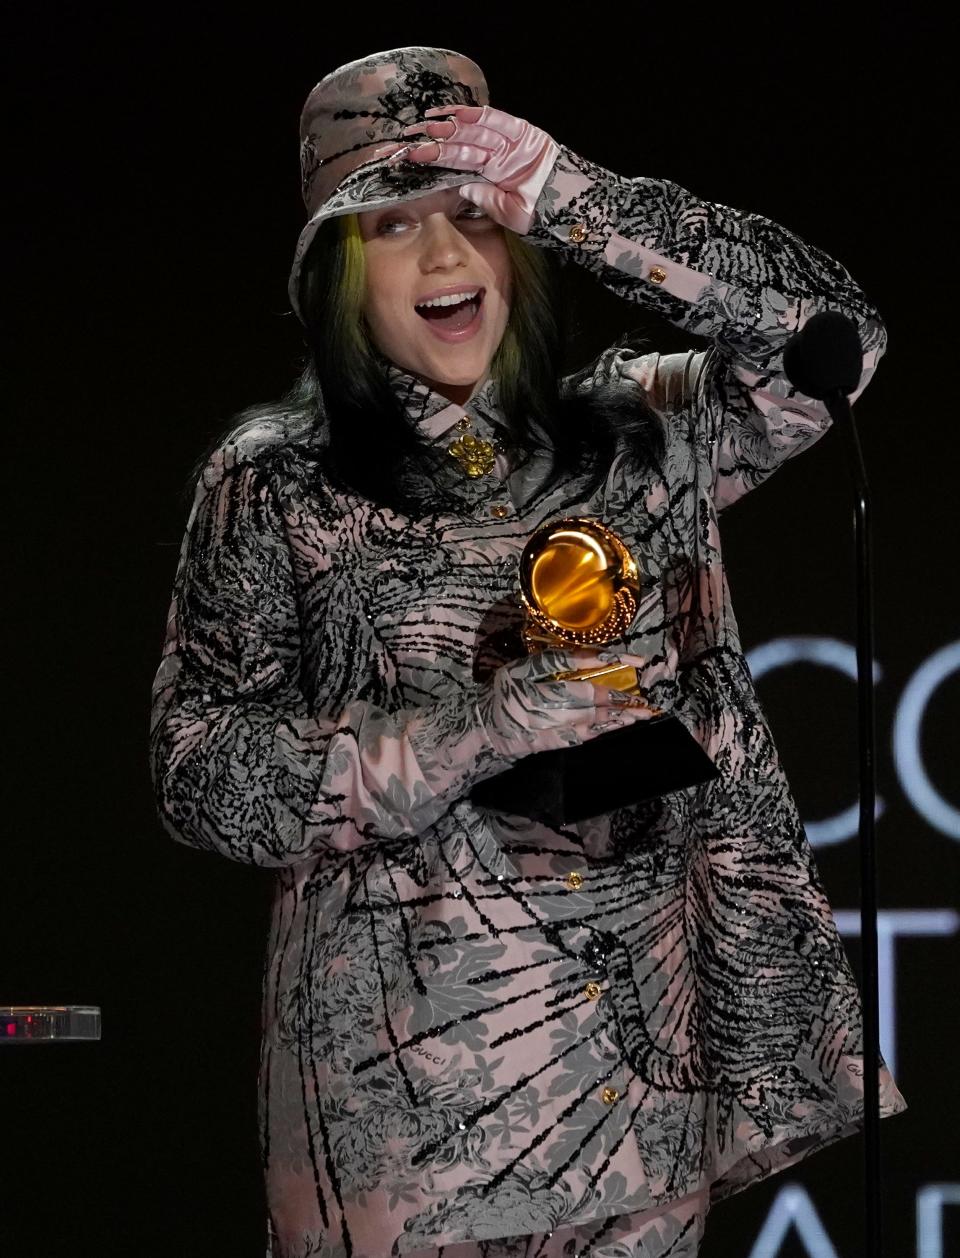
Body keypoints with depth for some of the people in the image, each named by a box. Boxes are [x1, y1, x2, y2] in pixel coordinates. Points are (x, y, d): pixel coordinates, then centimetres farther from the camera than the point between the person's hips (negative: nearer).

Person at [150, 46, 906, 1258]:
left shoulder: (635, 432, 9)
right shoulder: (273, 485, 0)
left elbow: (830, 332, -4)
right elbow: (200, 772, -5)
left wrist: (564, 196, -11)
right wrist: (473, 733, -18)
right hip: (412, 1060, -3)